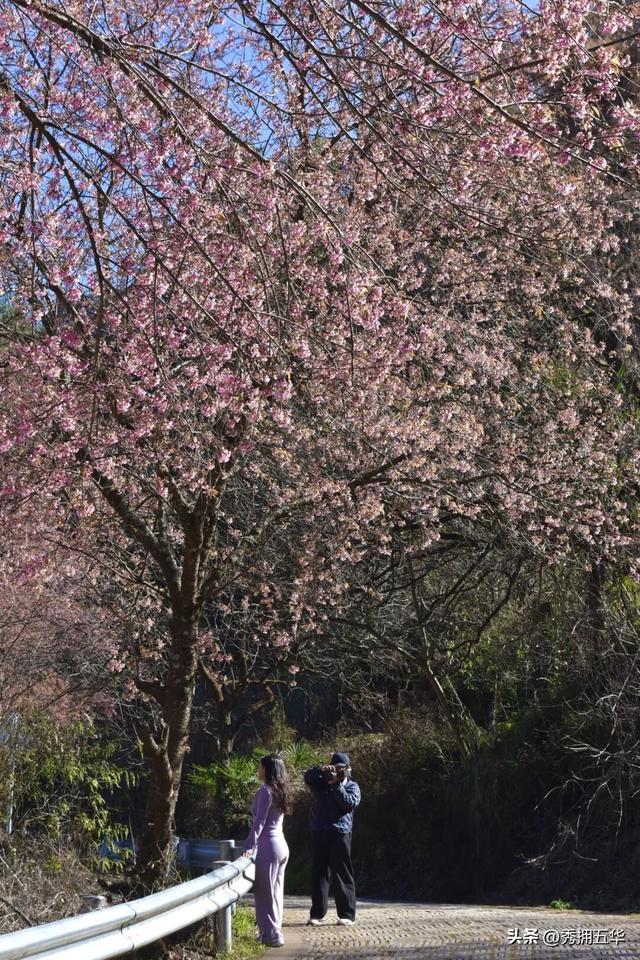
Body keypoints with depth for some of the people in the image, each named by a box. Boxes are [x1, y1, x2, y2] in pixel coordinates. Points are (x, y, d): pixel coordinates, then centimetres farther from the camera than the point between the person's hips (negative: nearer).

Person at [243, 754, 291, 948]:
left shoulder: (265, 790, -12)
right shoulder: (280, 790, 14)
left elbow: (259, 821, -16)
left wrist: (250, 845, -17)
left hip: (269, 846, -9)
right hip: (282, 844, 9)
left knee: (265, 893, -3)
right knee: (276, 892, 13)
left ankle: (271, 934, -2)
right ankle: (273, 931, 19)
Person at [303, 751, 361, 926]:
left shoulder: (351, 786, 9)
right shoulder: (323, 783, 18)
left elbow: (350, 803, -9)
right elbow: (308, 778, 3)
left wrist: (337, 785, -10)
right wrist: (320, 770, -13)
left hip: (340, 833, -3)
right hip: (319, 832, 3)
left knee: (342, 875, 0)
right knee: (319, 874, 4)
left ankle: (346, 914, 4)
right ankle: (317, 913, 7)